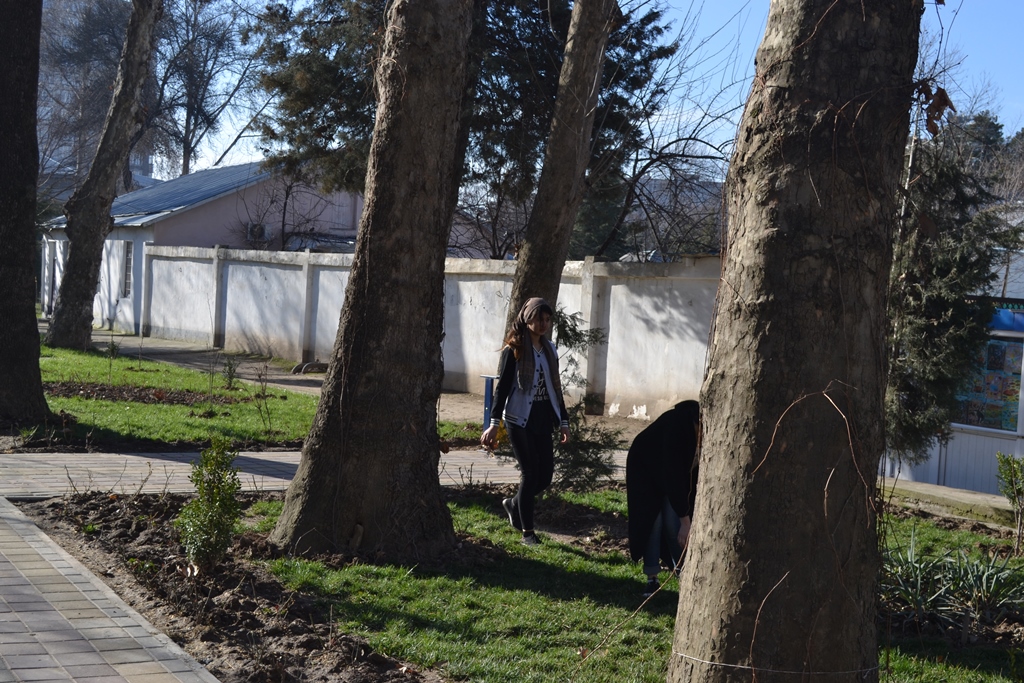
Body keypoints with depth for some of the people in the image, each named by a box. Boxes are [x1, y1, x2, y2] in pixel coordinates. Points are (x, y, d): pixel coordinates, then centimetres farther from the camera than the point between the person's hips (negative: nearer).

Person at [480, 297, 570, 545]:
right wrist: (494, 422, -17)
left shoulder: (549, 350, 11)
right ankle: (527, 532, 8)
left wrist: (563, 421, 13)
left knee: (545, 474, 3)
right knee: (530, 473, -4)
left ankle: (514, 504, 31)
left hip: (543, 420, 6)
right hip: (520, 420, -6)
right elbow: (502, 386, -11)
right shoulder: (514, 350, -7)